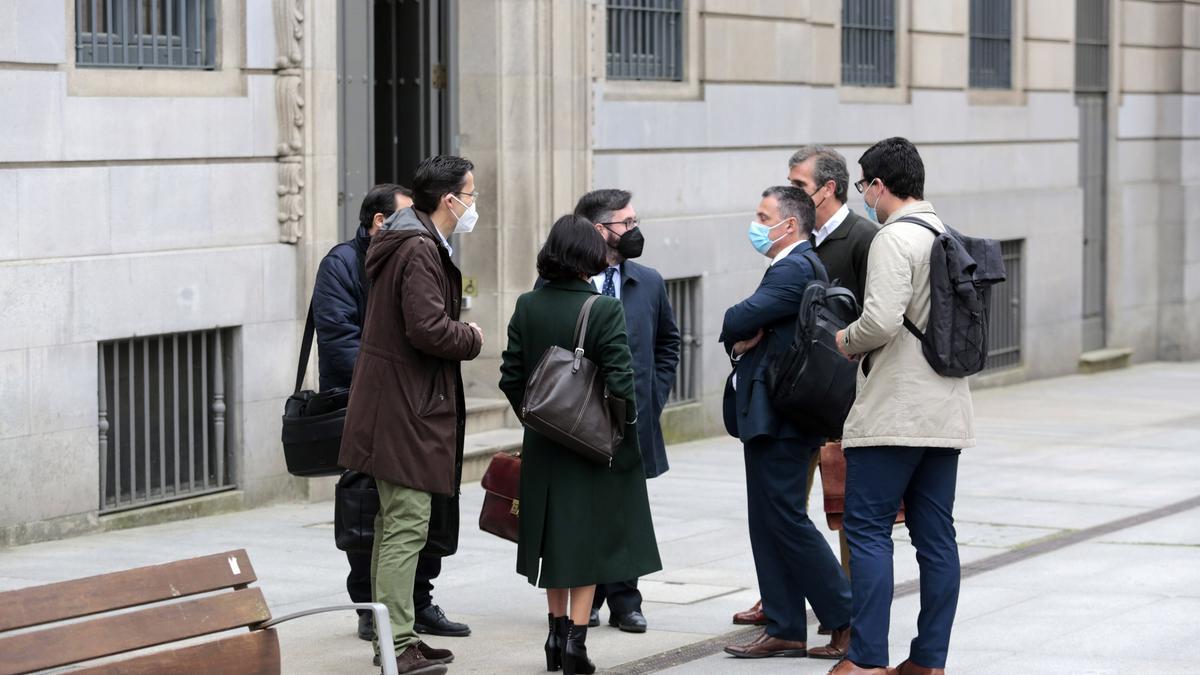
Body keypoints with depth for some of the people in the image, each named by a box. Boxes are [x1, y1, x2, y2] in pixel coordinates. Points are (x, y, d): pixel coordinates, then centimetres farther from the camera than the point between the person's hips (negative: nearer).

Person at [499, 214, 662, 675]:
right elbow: (620, 382, -19)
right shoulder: (604, 310, -16)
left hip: (543, 446, 4)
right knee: (588, 540, 4)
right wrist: (626, 425, -2)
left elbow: (511, 377, -1)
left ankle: (557, 633, 24)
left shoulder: (527, 307, -3)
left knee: (555, 537, 17)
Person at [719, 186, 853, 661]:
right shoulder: (794, 266, 18)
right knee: (770, 522, 11)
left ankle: (848, 618, -1)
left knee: (784, 518, -7)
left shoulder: (796, 269, -16)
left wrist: (735, 334, -1)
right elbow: (739, 326, 16)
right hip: (771, 416, 11)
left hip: (780, 417, -11)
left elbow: (738, 320, -23)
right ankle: (784, 630, 15)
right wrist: (744, 340, -6)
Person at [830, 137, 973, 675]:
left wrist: (845, 341, -4)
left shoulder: (894, 238, -13)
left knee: (868, 529, -3)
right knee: (935, 535, 8)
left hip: (894, 412, -8)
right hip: (945, 414, 8)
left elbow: (881, 321, -24)